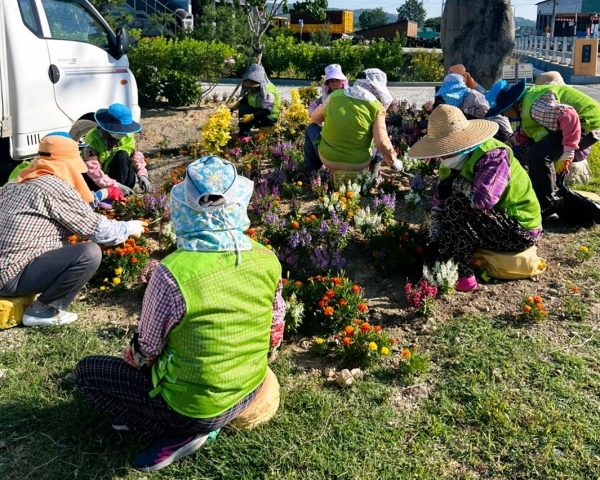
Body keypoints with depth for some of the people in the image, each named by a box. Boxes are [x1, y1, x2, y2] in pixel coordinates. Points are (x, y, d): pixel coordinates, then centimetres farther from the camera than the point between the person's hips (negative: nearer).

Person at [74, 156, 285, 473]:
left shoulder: (173, 272, -28)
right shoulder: (268, 261, -13)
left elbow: (146, 350, -12)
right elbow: (275, 334, 1)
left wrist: (132, 357, 12)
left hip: (193, 405, -6)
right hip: (249, 392, 6)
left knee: (86, 372, 11)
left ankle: (178, 435, 3)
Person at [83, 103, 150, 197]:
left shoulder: (127, 136, -11)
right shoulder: (93, 139, -24)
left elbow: (136, 156, -1)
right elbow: (92, 169, -31)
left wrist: (142, 174, -21)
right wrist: (116, 186, -41)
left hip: (122, 178, 3)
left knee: (122, 155, -26)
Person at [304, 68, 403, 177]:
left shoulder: (335, 95, -4)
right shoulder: (376, 107, -11)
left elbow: (314, 119, 11)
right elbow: (382, 143, -19)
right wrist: (393, 161, -1)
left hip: (328, 158, 0)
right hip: (359, 163, 0)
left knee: (311, 129, 30)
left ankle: (310, 171, 35)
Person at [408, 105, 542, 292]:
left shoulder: (493, 156, -25)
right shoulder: (455, 159, 0)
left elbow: (483, 200, -39)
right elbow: (439, 202, -2)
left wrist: (457, 184, -20)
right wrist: (433, 244, -9)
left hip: (520, 230, -9)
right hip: (494, 221, 9)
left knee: (457, 205, -27)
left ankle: (462, 275, -17)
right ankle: (440, 263, -3)